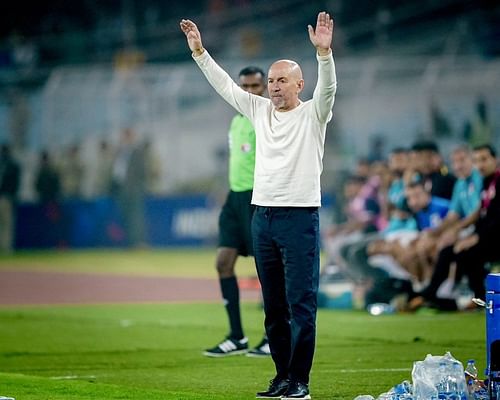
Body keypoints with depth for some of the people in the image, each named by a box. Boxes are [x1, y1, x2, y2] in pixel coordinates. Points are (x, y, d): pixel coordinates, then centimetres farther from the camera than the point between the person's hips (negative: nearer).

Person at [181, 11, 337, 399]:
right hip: (262, 216, 6)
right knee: (273, 305, 9)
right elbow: (225, 84, 16)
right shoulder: (260, 110, 13)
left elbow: (327, 87, -20)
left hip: (300, 217, -6)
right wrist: (199, 50, 9)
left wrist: (324, 50, -35)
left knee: (301, 303, -7)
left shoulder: (312, 114, -2)